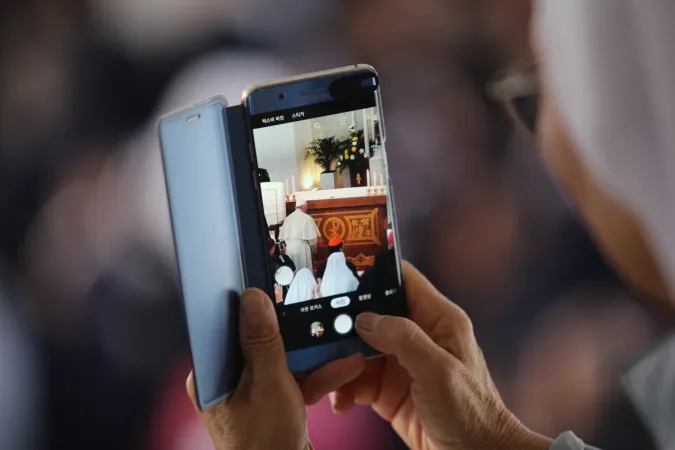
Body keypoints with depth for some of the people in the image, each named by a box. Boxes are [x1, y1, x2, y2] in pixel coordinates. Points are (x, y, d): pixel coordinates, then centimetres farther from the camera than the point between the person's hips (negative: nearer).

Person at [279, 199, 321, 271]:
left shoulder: (288, 218, 7)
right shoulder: (307, 218, -6)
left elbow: (283, 236, 7)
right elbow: (312, 236, -6)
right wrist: (313, 246, 11)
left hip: (289, 247, 5)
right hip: (301, 247, -5)